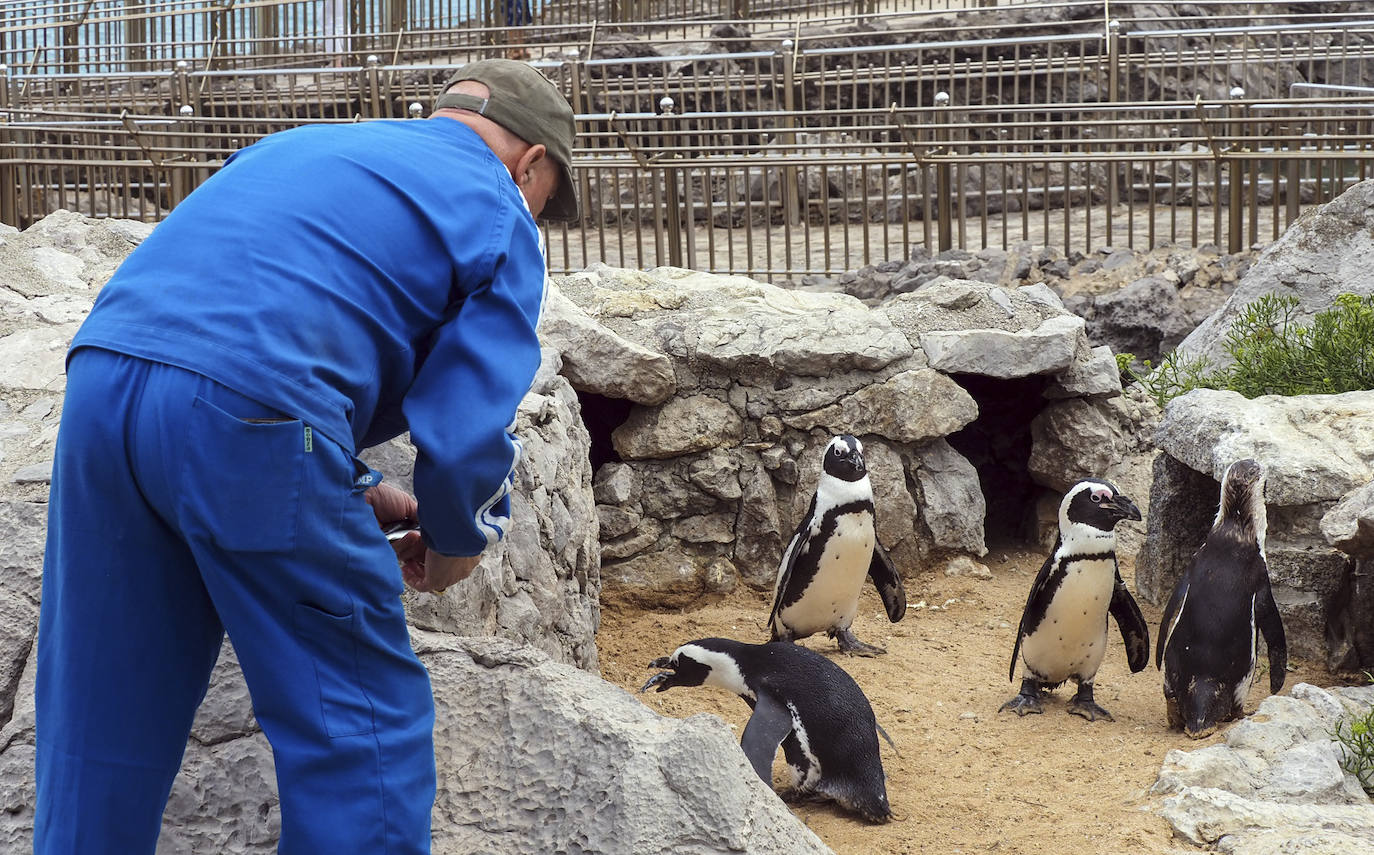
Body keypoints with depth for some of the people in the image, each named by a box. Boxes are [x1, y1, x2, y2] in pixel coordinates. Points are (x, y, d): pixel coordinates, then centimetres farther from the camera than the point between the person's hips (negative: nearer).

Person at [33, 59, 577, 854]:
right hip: (246, 424, -7)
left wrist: (354, 490, 31)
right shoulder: (499, 217, 11)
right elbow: (468, 426, 1)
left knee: (102, 723, 17)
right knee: (366, 725, 7)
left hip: (101, 379, 7)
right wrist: (457, 543, 21)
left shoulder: (302, 146, 31)